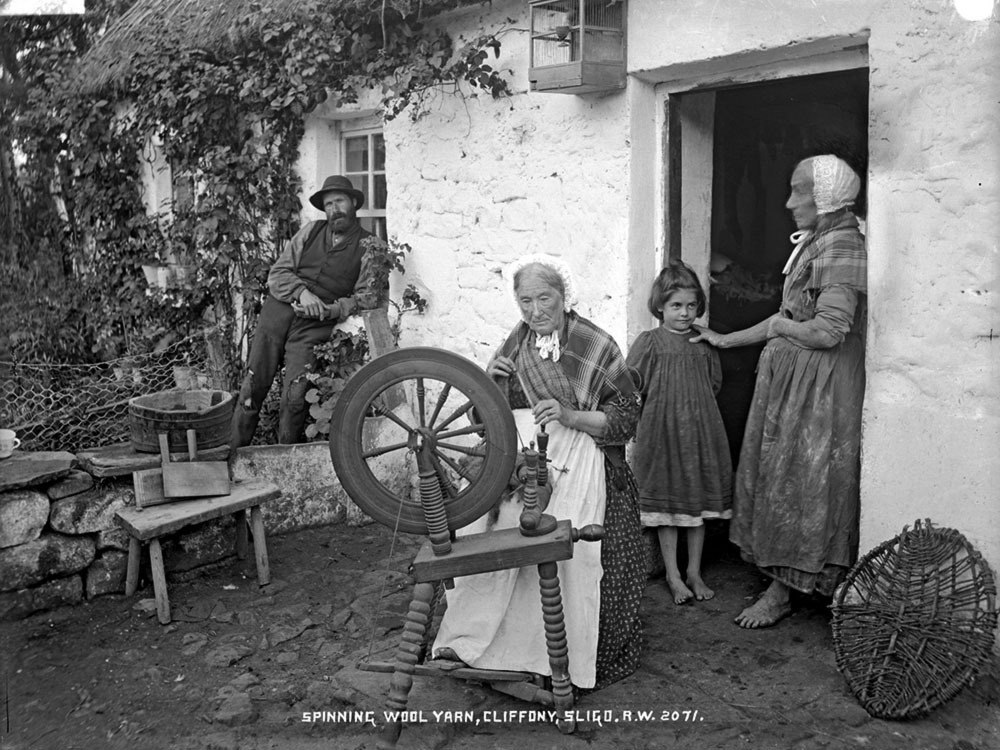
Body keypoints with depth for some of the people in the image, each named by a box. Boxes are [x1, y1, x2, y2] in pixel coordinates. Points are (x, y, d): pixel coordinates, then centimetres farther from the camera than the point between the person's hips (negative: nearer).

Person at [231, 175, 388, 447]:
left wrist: (332, 309, -15)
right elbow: (277, 273, 9)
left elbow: (369, 295, 0)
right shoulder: (310, 231, 14)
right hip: (277, 311, 3)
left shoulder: (371, 248, 5)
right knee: (252, 386, -1)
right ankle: (234, 453, 12)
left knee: (294, 398, -13)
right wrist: (302, 292, -11)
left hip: (315, 326, -3)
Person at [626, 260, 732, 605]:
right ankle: (673, 576, 15)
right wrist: (663, 408, -2)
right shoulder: (649, 343, -5)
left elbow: (715, 384, 15)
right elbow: (630, 387, -4)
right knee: (667, 502, 4)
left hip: (700, 432, 3)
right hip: (661, 433, -3)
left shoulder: (704, 344, 5)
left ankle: (694, 572, 22)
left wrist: (694, 406, 6)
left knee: (699, 500, 9)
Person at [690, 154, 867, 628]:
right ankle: (781, 583, 24)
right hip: (787, 375, 9)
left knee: (800, 480, 0)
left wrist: (778, 326, -7)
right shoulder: (812, 243, 12)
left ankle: (781, 592, 12)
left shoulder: (842, 246, -17)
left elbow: (827, 331, -25)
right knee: (780, 476, 13)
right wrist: (725, 340, 21)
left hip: (819, 385, -9)